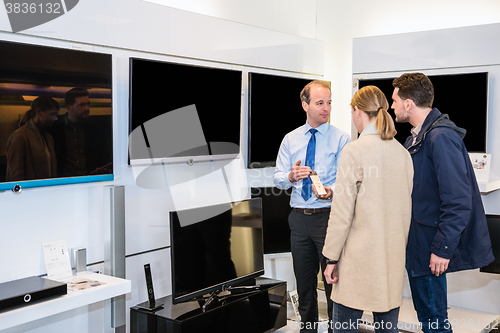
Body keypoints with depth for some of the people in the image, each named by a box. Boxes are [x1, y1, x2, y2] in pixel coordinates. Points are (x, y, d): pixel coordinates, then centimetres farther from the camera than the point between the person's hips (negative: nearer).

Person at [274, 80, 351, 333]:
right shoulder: (290, 139, 9)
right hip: (299, 218, 4)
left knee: (333, 282, 1)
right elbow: (278, 179, 6)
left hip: (328, 216, -4)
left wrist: (332, 191, -28)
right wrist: (291, 176, -16)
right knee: (304, 284, 15)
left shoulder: (341, 139, -2)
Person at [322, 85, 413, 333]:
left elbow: (342, 213, -13)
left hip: (359, 258, -6)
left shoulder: (355, 150, -12)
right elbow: (406, 208, 12)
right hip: (394, 257, 6)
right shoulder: (403, 152, 6)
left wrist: (332, 258, -5)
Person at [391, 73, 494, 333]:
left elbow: (458, 201, -24)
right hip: (416, 242, 9)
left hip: (430, 246, -9)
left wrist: (442, 249, -22)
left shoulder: (441, 137, -20)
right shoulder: (417, 136, 11)